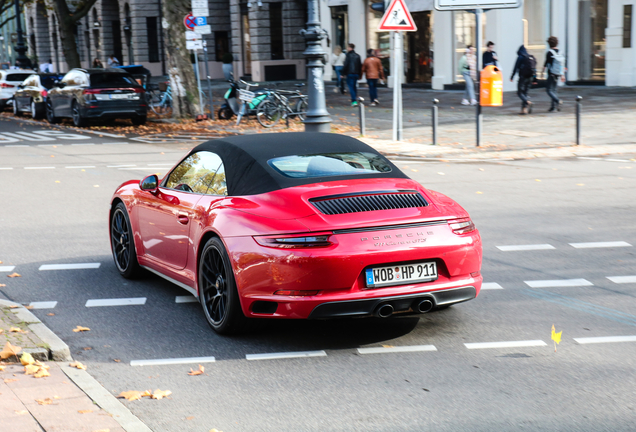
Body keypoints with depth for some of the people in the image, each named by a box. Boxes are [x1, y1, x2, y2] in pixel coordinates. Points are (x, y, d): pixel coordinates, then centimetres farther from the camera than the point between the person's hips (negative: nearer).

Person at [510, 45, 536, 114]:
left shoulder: (520, 57, -4)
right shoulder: (532, 57, 14)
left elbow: (516, 67, -7)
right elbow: (535, 68, 14)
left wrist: (512, 77, -1)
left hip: (523, 77, -6)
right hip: (530, 77, 6)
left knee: (520, 92, -3)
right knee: (525, 92, 13)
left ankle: (528, 102, -28)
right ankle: (524, 108, 7)